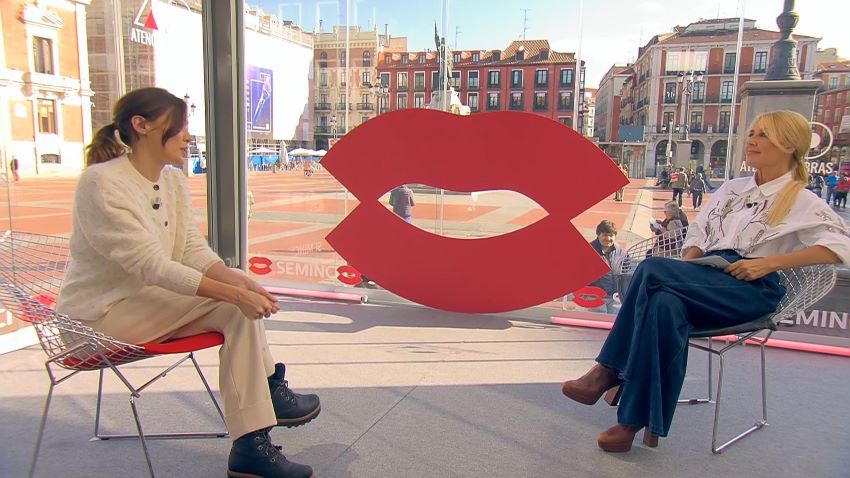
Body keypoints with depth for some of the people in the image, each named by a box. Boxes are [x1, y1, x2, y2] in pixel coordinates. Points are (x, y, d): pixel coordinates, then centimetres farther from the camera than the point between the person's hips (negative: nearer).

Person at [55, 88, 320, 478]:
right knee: (232, 304, -23)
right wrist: (233, 292, -33)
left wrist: (238, 280, -22)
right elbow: (151, 265, -27)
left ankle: (252, 447, -7)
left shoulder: (173, 180, 4)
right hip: (102, 313, -8)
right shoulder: (101, 182, -20)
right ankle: (268, 390, -6)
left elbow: (193, 250, -2)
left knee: (239, 309, -11)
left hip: (150, 300, 8)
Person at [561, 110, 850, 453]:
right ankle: (641, 422, -33)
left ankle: (609, 371, -24)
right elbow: (697, 236, 22)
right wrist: (687, 266, 0)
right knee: (666, 303, -33)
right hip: (706, 280, 5)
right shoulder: (732, 188, 26)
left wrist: (769, 262, -16)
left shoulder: (800, 200, 9)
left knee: (653, 268, -30)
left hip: (751, 289, -5)